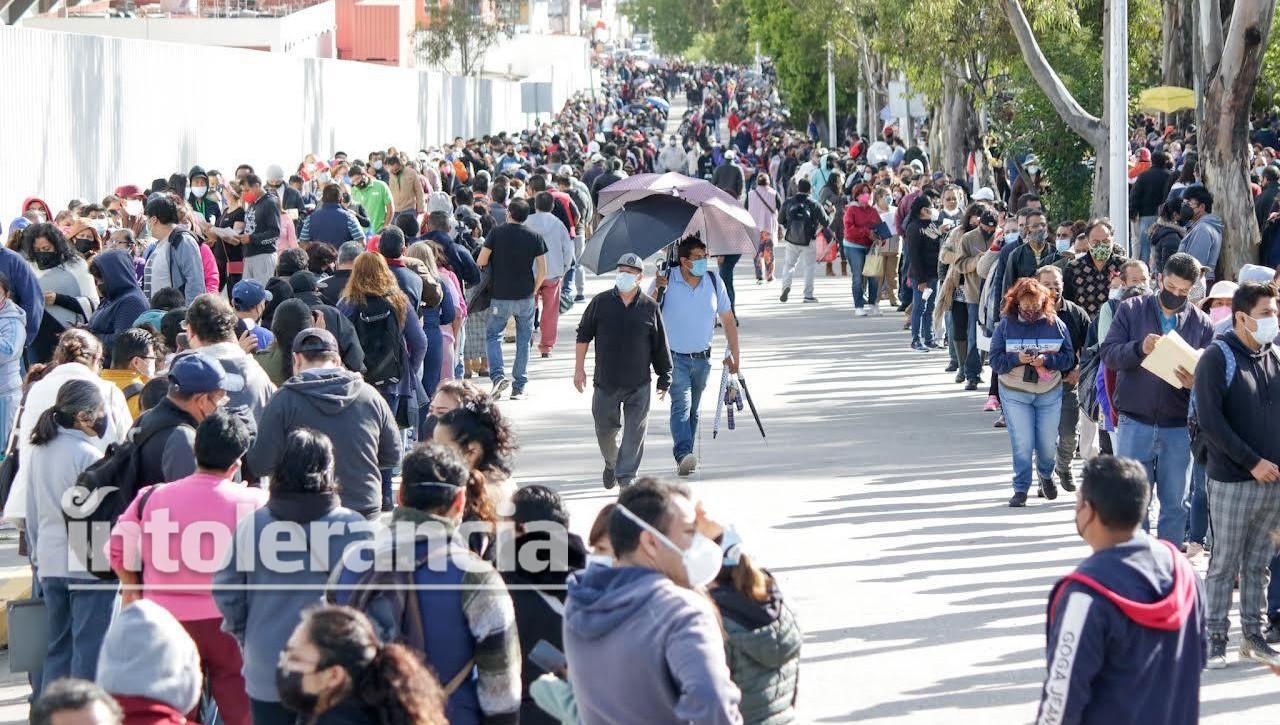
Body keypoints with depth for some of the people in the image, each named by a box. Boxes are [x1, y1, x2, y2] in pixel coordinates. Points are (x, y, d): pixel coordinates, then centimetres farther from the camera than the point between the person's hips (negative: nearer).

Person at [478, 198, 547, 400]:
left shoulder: (497, 233, -5)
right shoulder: (535, 237, -1)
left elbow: (481, 262, -4)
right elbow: (542, 272, -1)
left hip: (500, 296, -1)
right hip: (525, 297, 1)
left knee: (493, 335, 12)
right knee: (523, 340, 11)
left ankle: (498, 376, -10)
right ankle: (519, 387, 13)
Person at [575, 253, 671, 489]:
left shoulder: (650, 308, 0)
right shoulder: (600, 303, 1)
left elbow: (660, 346, 6)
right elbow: (583, 335, 8)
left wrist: (664, 378, 8)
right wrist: (579, 368, 5)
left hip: (639, 384, -1)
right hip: (606, 382, 1)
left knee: (635, 432, -4)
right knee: (605, 429, 10)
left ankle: (626, 475, 4)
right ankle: (611, 463, 36)